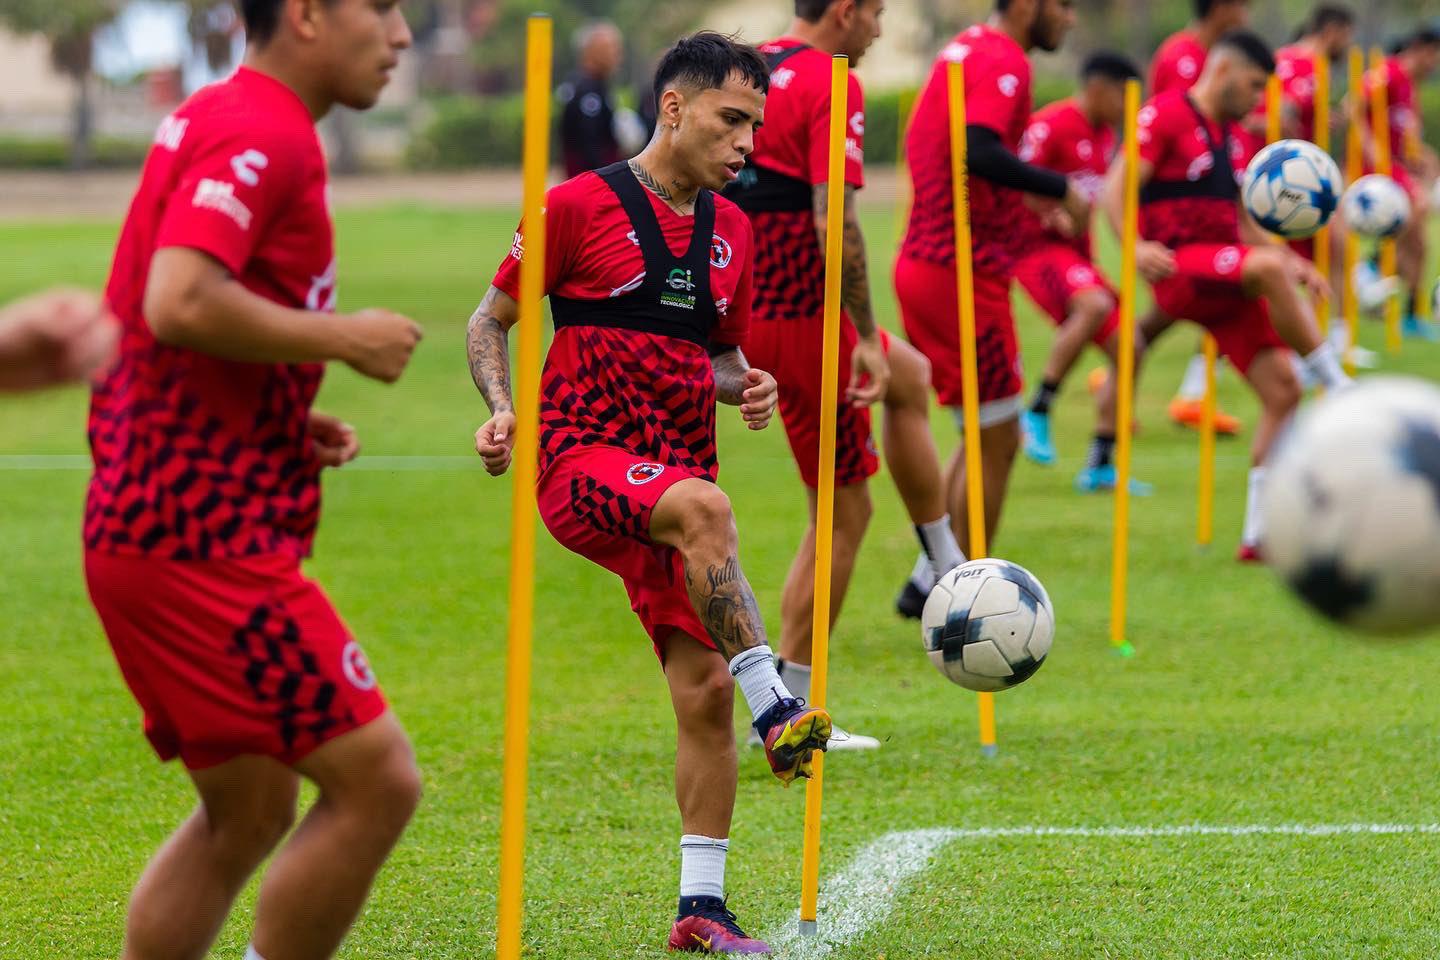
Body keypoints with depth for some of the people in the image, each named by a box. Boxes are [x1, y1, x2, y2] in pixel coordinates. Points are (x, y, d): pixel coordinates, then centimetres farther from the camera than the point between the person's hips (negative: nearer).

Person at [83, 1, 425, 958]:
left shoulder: (215, 121, 18)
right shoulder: (262, 135, -14)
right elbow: (181, 304, -28)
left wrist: (288, 422, 13)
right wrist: (343, 336, -16)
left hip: (157, 528, 11)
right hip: (206, 541, -11)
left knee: (249, 811, 16)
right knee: (377, 780, -8)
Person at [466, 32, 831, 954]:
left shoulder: (730, 230, 14)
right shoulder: (581, 206, -3)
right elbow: (491, 319, 4)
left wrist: (748, 386, 4)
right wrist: (503, 409, -13)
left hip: (675, 481, 6)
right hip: (582, 461, -6)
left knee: (707, 689, -1)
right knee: (704, 508, -38)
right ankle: (776, 706, -42)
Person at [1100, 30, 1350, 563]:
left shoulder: (1235, 137, 21)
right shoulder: (1166, 115, -3)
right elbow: (1116, 190, -10)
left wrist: (1289, 259, 11)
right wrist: (1136, 246, -27)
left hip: (1226, 286, 8)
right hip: (1179, 271, -8)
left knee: (1282, 389, -3)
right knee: (1268, 269, -35)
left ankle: (1259, 532, 2)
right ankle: (1343, 394, -28)